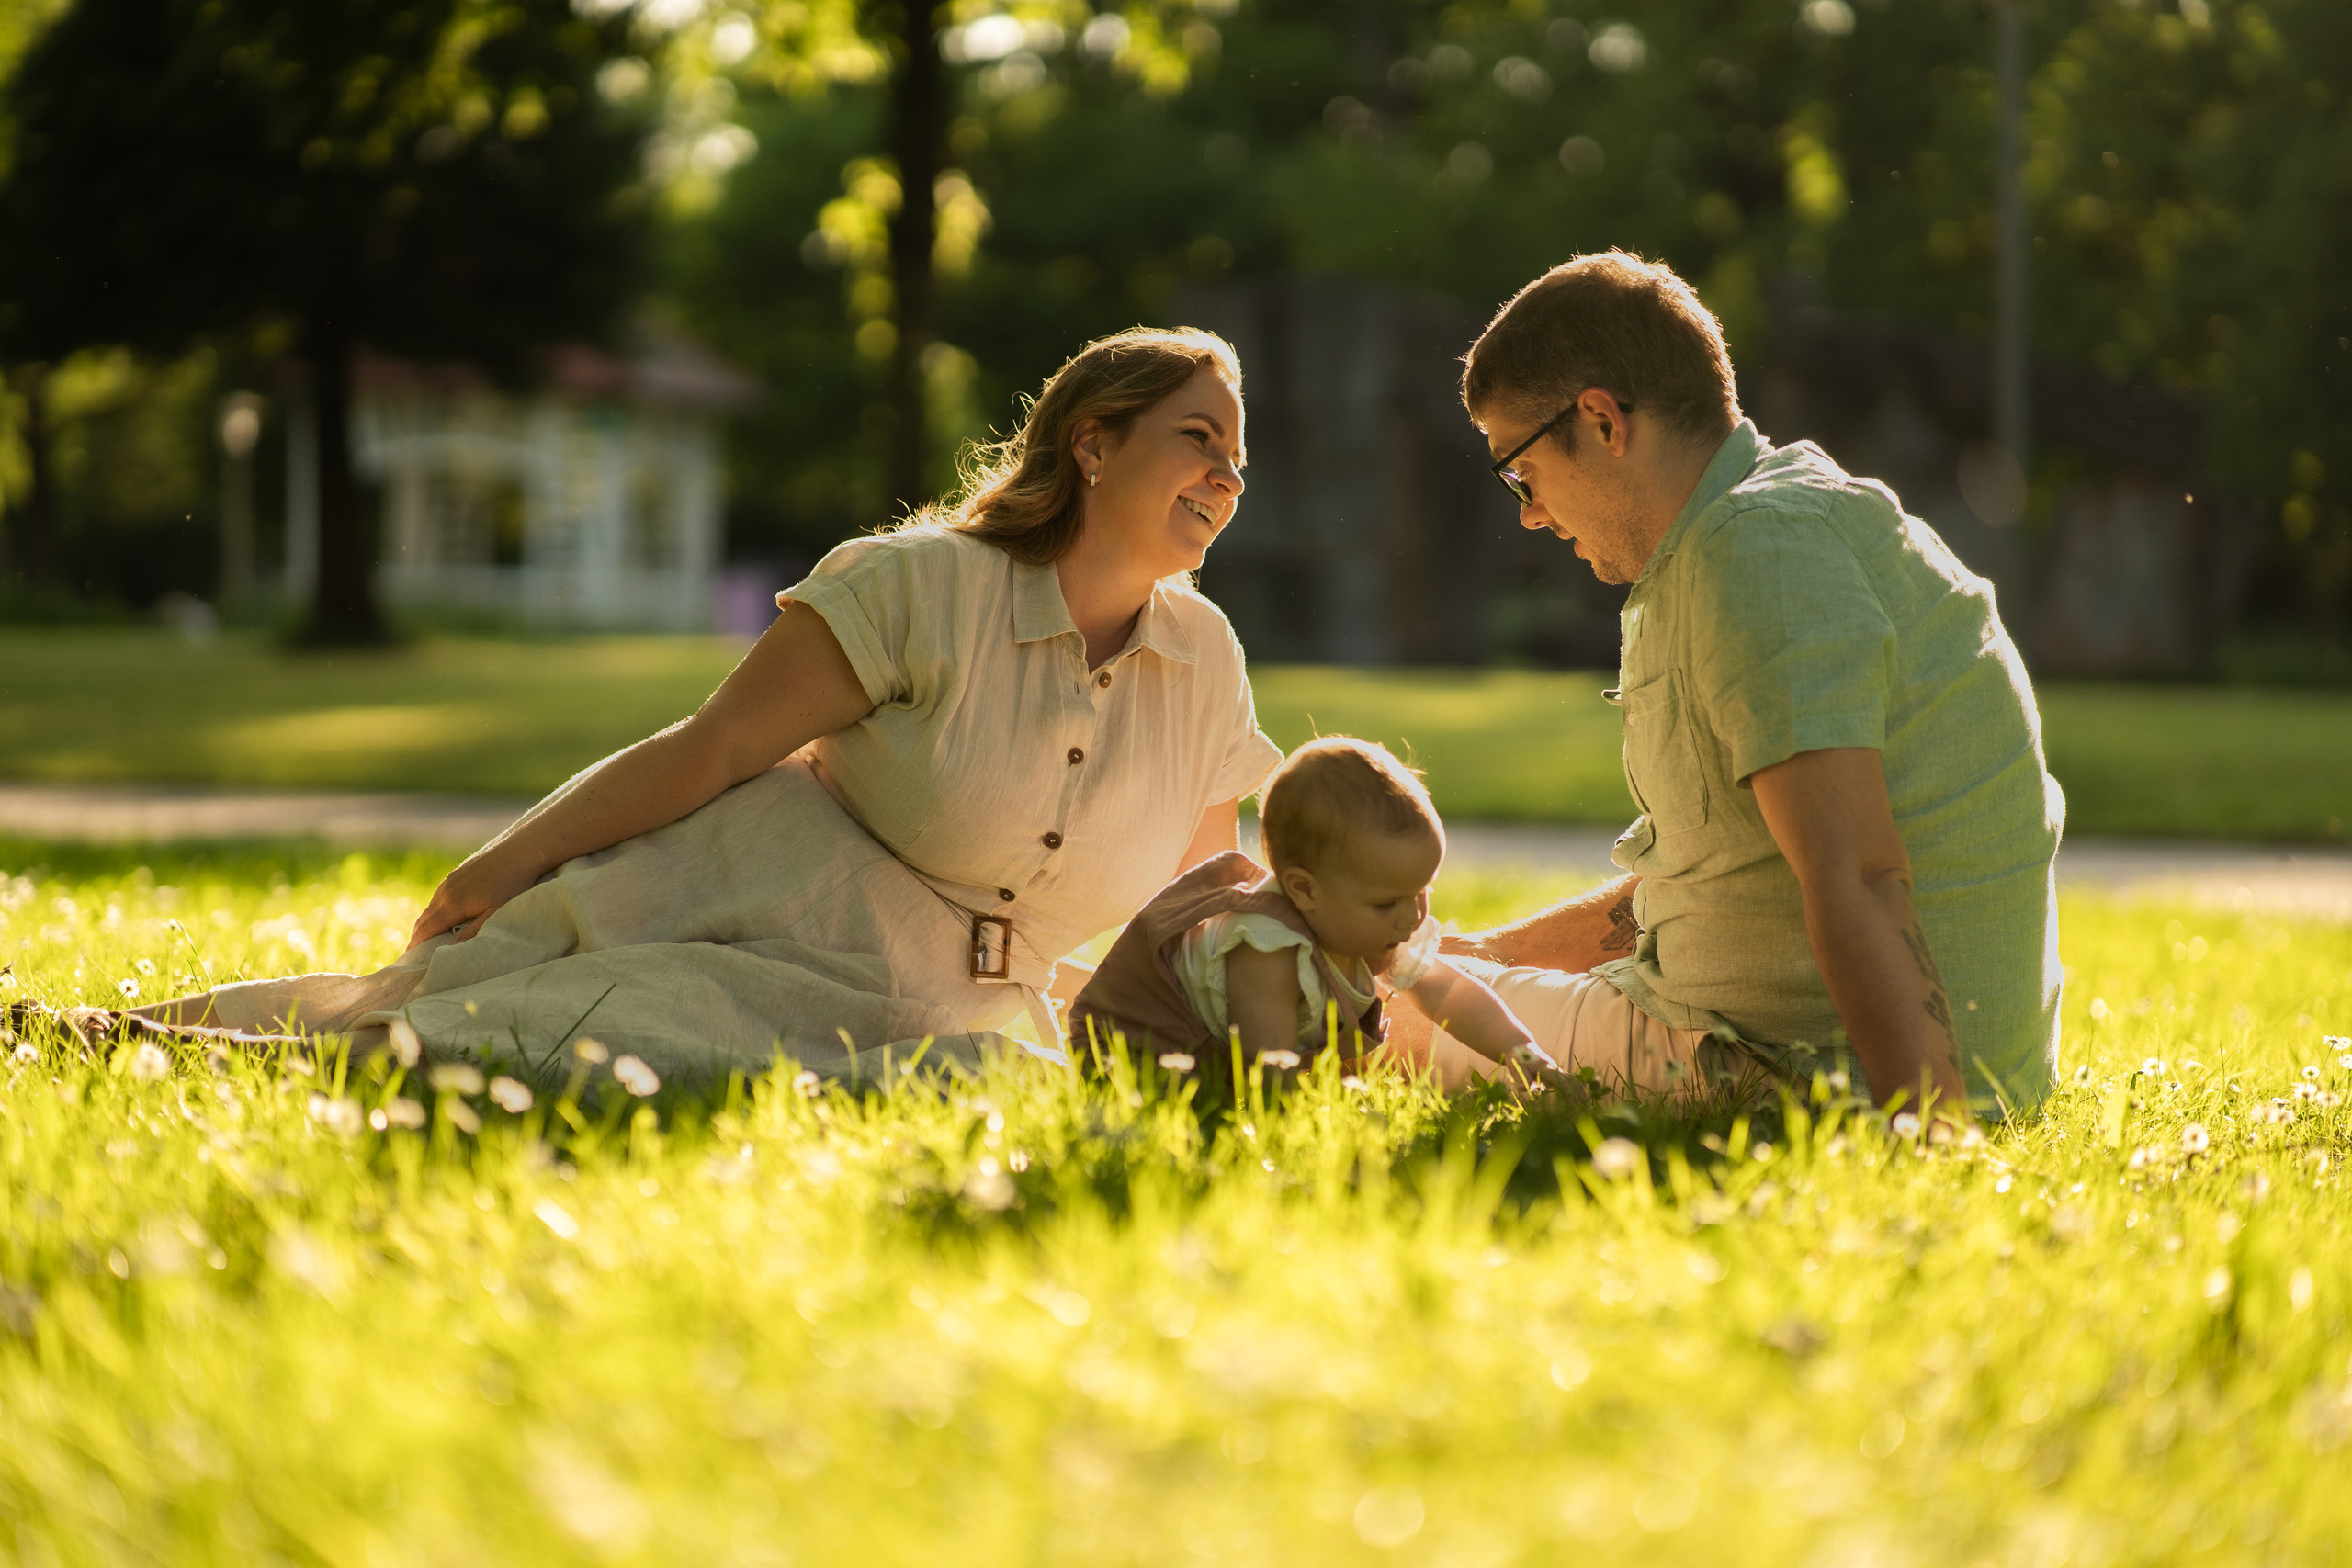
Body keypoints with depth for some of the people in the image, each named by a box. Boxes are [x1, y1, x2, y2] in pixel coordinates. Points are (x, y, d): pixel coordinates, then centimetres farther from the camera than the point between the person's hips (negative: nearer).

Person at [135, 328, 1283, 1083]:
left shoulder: (1206, 665, 2)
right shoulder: (922, 585, -15)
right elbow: (713, 746, -13)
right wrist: (499, 866, -12)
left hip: (917, 1013, 5)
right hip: (742, 911, -5)